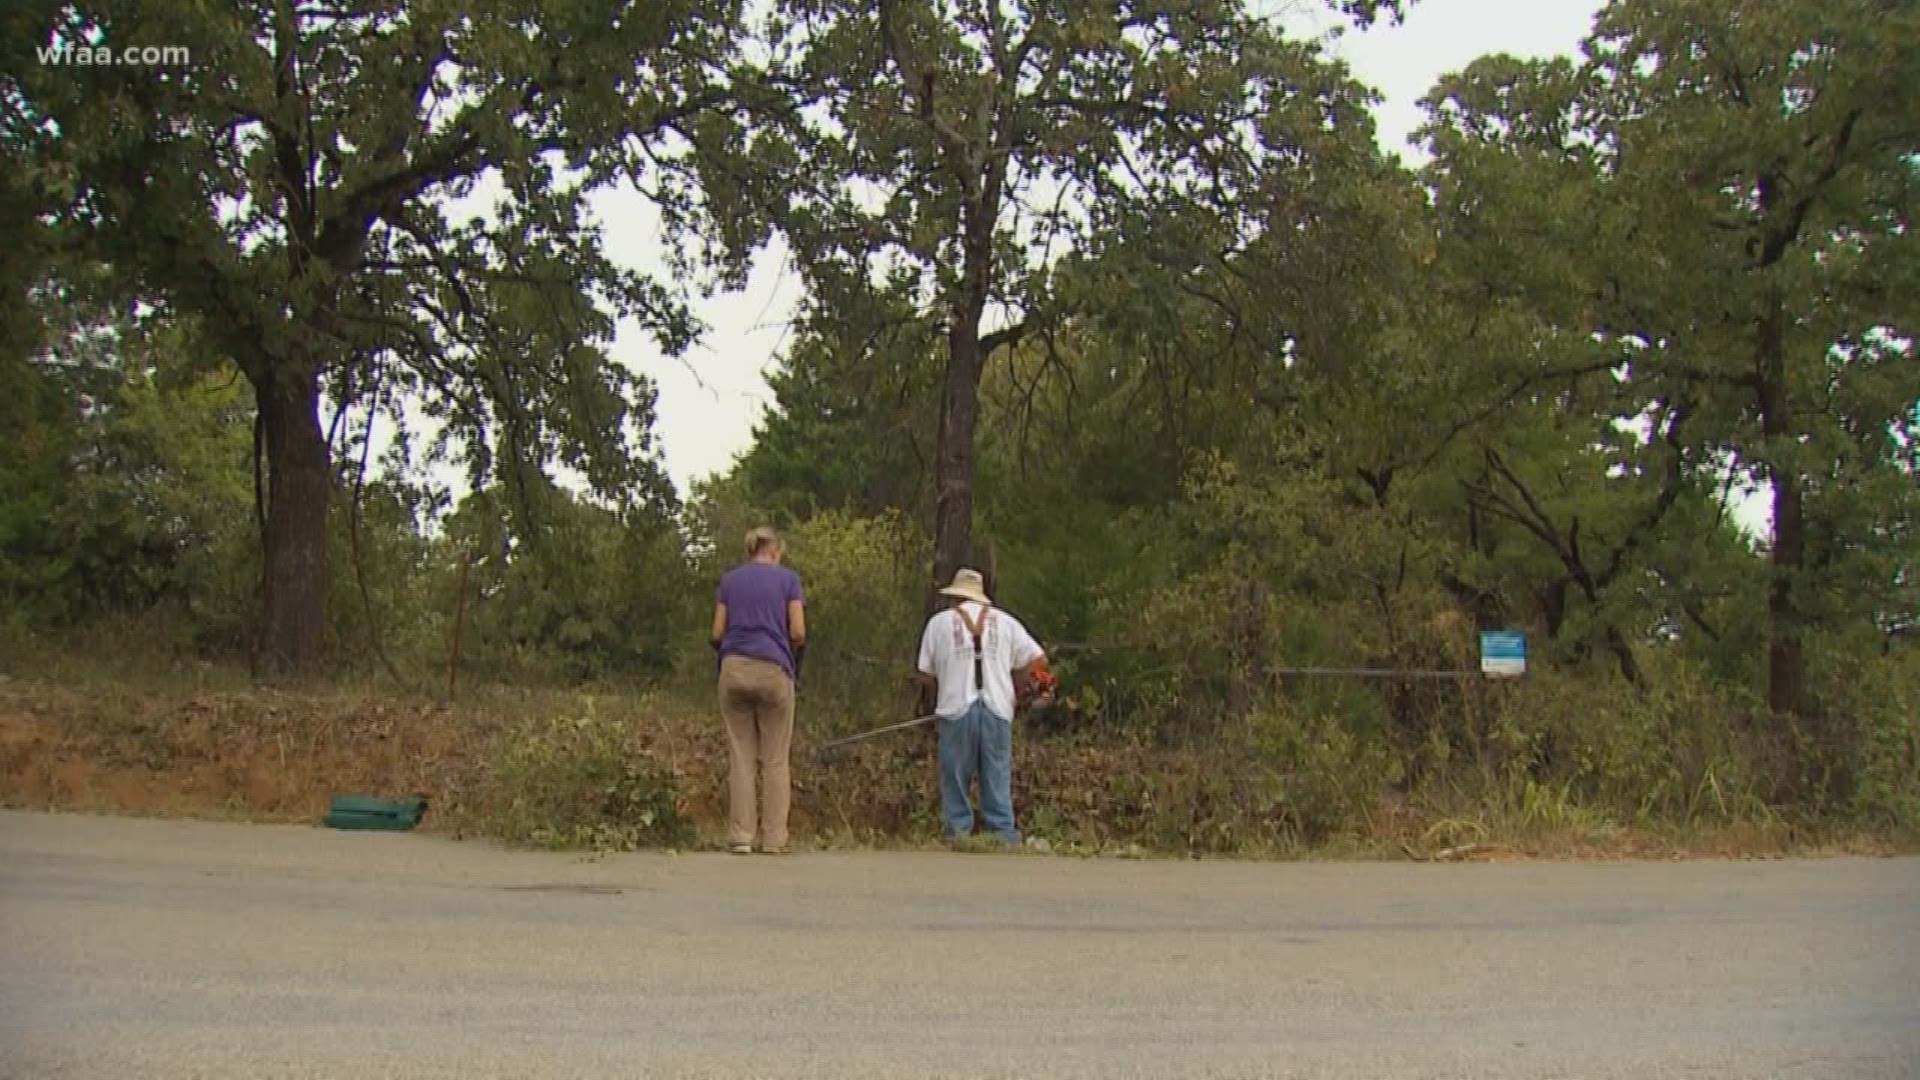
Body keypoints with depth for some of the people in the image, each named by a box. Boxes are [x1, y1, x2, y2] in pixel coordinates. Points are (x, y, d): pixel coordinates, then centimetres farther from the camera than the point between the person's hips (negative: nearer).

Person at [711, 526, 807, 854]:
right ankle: (774, 839, 0)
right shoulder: (788, 578, 4)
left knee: (740, 758, 5)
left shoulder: (729, 579, 11)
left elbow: (717, 634, 7)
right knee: (775, 760, 3)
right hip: (773, 670, -2)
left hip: (734, 670, 2)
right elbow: (798, 632, -3)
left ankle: (740, 837, 1)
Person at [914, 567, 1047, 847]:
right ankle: (1003, 832, 3)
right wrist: (1011, 686, 20)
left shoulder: (939, 622, 8)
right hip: (997, 710, 1)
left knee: (955, 775, 7)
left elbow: (926, 674, 8)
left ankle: (958, 829, 4)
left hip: (956, 710, -1)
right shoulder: (1005, 621, 12)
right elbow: (1038, 660, 9)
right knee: (997, 776, 6)